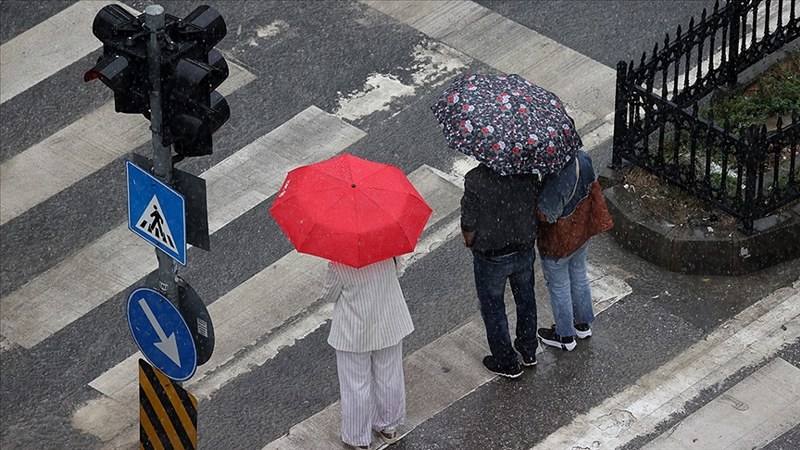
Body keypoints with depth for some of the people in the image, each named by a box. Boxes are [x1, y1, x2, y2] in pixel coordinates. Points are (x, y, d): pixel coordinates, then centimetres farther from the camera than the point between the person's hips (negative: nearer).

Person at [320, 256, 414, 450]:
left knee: (355, 385, 15)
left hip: (354, 333, -4)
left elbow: (329, 294, -13)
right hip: (389, 324, 4)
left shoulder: (340, 265, -29)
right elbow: (399, 270, 0)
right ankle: (389, 427, 43)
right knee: (389, 376, 23)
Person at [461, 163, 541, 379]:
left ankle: (507, 363, 33)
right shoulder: (528, 172, -17)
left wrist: (471, 244, 1)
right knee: (525, 300, 27)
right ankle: (529, 352, 46)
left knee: (492, 308, 19)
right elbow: (538, 209, -3)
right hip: (525, 251, 4)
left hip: (491, 257, -4)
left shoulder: (476, 180, -30)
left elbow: (469, 228, -22)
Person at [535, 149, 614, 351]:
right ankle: (583, 324, 48)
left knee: (559, 287, 17)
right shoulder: (583, 159, -17)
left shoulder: (555, 179, -39)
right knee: (579, 276, 28)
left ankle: (565, 336, 36)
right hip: (582, 232, 7)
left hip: (558, 241, -7)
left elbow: (546, 215, -31)